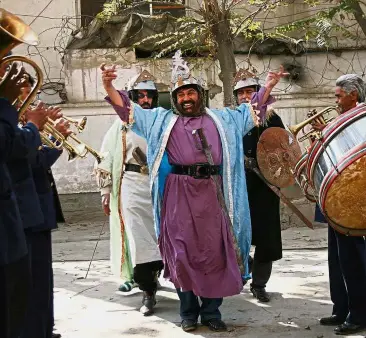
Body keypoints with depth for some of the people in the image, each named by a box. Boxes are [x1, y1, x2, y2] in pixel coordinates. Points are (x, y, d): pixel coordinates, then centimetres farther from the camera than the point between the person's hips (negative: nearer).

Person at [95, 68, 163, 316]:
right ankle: (148, 292, 3)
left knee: (159, 236, 8)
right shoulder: (122, 124, 4)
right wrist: (106, 190, 1)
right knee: (139, 239, -5)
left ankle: (149, 275, 32)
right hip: (132, 186, -1)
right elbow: (107, 159, 4)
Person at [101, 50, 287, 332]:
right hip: (180, 194, -1)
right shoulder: (163, 119, 13)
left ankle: (211, 310, 16)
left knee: (215, 251, 3)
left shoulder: (221, 118, 18)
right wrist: (109, 86, -3)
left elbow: (251, 110, 25)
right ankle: (189, 311, 16)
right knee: (182, 251, 2)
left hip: (212, 193, 1)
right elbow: (127, 109, 9)